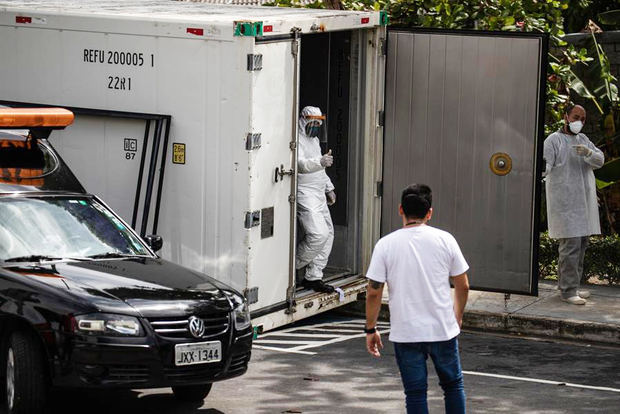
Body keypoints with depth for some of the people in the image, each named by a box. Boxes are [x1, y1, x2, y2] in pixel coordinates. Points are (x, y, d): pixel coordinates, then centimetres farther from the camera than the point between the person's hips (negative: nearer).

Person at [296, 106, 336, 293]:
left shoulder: (314, 140, 20)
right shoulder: (298, 141, -13)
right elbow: (300, 164, -30)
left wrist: (329, 188, 29)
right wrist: (320, 162, -45)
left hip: (318, 196, 10)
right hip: (304, 195, -10)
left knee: (328, 233, 8)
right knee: (318, 234, -19)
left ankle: (314, 277, 14)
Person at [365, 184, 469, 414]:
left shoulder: (386, 244, -6)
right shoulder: (444, 240, -3)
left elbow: (374, 293, -6)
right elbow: (463, 286, 4)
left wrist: (371, 329, 5)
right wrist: (457, 316, 21)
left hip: (405, 333, -1)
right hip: (443, 330, 1)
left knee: (415, 393, 6)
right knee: (453, 386, 18)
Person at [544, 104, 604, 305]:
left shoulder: (583, 139, 18)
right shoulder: (554, 140, -2)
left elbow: (600, 160, 7)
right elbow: (545, 164, -14)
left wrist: (588, 153, -14)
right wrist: (540, 175, -35)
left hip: (584, 202, 8)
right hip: (565, 202, -8)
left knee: (581, 243, 10)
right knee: (571, 244, -13)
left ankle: (570, 285, 18)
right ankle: (568, 290, -11)